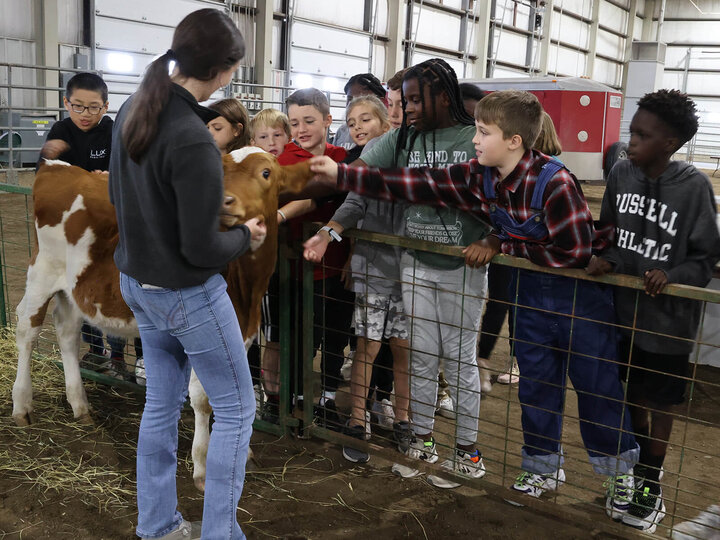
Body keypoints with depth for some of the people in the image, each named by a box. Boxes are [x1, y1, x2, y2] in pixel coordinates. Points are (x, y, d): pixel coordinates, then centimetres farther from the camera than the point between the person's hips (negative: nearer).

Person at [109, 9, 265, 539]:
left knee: (161, 404, 20)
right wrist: (247, 236, -5)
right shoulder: (194, 142, -28)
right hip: (186, 295, -8)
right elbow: (201, 248, -23)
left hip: (136, 282, 8)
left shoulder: (132, 110, -1)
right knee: (235, 409, 8)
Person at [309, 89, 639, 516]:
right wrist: (340, 175, -12)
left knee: (597, 385, 7)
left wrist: (502, 246, -21)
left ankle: (621, 470, 29)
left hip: (581, 292, -6)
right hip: (531, 290, 6)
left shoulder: (554, 183, -28)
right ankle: (544, 468, 34)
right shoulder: (480, 178, -9)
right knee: (536, 382, 15)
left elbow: (573, 253, -27)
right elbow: (417, 185, -9)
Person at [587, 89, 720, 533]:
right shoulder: (621, 173, -5)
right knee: (633, 396, 18)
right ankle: (639, 471, 40)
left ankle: (652, 487, 29)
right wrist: (607, 260, -11)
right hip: (624, 308, 4)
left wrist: (672, 275, -24)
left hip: (669, 316, -4)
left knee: (661, 404, 12)